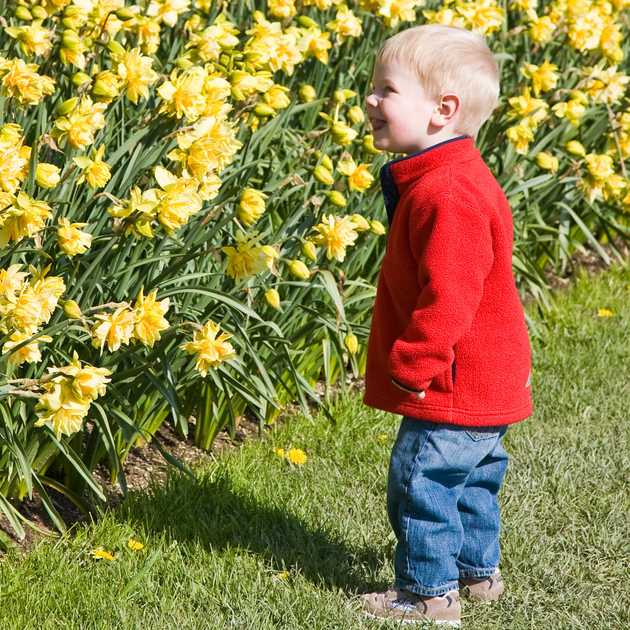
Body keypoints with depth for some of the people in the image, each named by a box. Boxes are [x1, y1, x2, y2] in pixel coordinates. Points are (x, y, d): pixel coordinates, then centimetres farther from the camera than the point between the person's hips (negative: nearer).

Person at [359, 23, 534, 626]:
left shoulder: (445, 194, -26)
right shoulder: (453, 177, 9)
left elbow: (448, 296, -29)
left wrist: (412, 366, -20)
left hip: (454, 389, -10)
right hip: (485, 383, 10)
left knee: (421, 480, -1)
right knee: (468, 479, 22)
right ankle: (477, 571, 35)